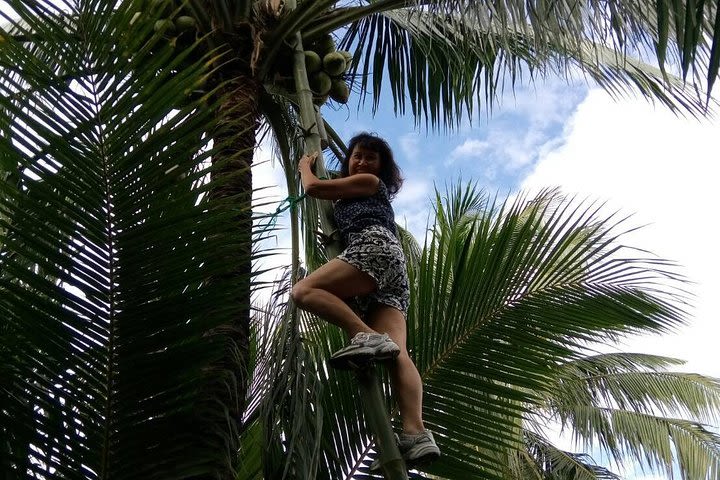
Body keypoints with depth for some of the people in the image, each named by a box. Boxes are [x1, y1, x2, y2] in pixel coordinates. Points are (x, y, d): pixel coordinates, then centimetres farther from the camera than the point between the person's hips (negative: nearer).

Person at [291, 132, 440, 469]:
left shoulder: (369, 182, 16)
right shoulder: (358, 195, 41)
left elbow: (313, 188, 15)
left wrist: (305, 165, 34)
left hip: (374, 247, -8)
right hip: (392, 268, 8)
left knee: (304, 291, -21)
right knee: (395, 352, -16)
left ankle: (366, 337, -38)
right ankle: (416, 434, -37)